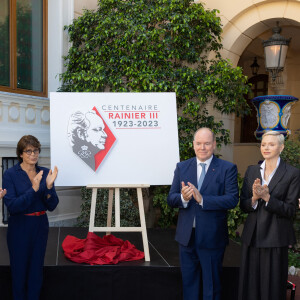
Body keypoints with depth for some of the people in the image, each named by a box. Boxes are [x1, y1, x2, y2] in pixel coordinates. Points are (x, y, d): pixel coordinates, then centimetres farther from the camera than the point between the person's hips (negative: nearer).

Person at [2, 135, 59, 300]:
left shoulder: (45, 173, 0)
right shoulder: (10, 174, -10)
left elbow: (52, 206, -3)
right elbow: (11, 206, -19)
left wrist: (49, 186, -20)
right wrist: (33, 189, -28)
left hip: (40, 226, 3)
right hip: (19, 228, -3)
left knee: (36, 270, 14)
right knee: (19, 270, 9)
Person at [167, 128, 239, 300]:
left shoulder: (228, 169, -5)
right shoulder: (182, 168, 6)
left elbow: (233, 199, -16)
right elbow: (171, 199, 2)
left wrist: (202, 199, -26)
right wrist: (183, 198, -21)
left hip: (212, 238, -3)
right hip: (187, 236, 3)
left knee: (212, 286, 11)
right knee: (189, 283, 17)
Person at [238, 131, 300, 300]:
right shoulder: (252, 171, 8)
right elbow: (243, 206, 5)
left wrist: (267, 197, -21)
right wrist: (254, 198, -16)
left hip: (276, 239, -4)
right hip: (252, 237, 4)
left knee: (273, 286, 6)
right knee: (250, 284, 11)